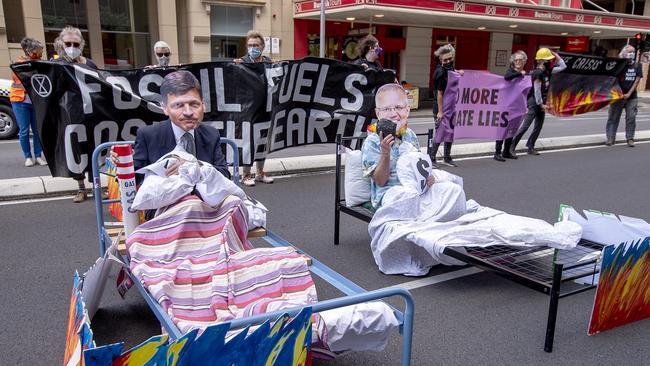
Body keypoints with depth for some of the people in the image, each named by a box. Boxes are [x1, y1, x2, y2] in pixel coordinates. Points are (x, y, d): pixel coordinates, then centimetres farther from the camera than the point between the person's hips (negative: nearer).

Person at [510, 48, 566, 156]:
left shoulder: (547, 71, 9)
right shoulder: (538, 73, -18)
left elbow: (563, 67, 19)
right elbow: (537, 90, -19)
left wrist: (556, 56, 9)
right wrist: (541, 104, -15)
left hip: (541, 102, 9)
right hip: (534, 102, -9)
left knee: (538, 127, 10)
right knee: (524, 126, -11)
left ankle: (530, 147, 16)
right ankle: (512, 147, -9)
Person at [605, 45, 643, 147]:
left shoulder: (637, 66, 6)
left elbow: (637, 80, 2)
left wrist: (629, 93, -8)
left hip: (631, 97, 2)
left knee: (631, 117, 2)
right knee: (613, 117, 0)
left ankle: (630, 138, 10)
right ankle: (611, 138, 6)